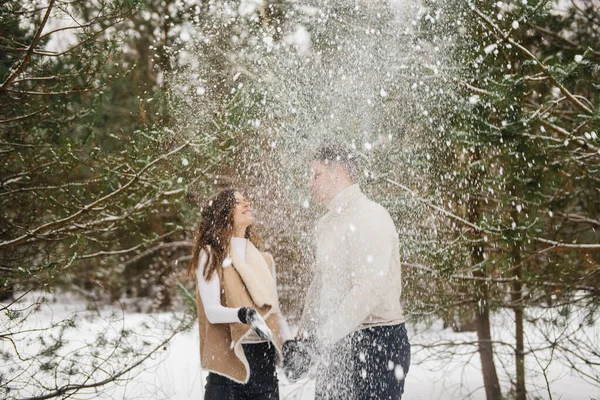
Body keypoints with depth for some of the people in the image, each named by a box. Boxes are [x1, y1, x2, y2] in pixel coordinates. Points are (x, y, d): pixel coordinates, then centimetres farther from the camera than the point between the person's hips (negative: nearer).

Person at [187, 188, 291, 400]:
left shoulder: (265, 260, 18)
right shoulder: (210, 255, 2)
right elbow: (212, 310, -10)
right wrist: (243, 315, -29)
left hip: (264, 357, 5)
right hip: (228, 356, -5)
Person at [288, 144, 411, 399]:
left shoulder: (370, 215, -13)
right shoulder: (327, 224, 17)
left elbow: (369, 289, -23)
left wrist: (321, 339, -24)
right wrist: (303, 338, 10)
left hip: (377, 342, -8)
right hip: (338, 344, 8)